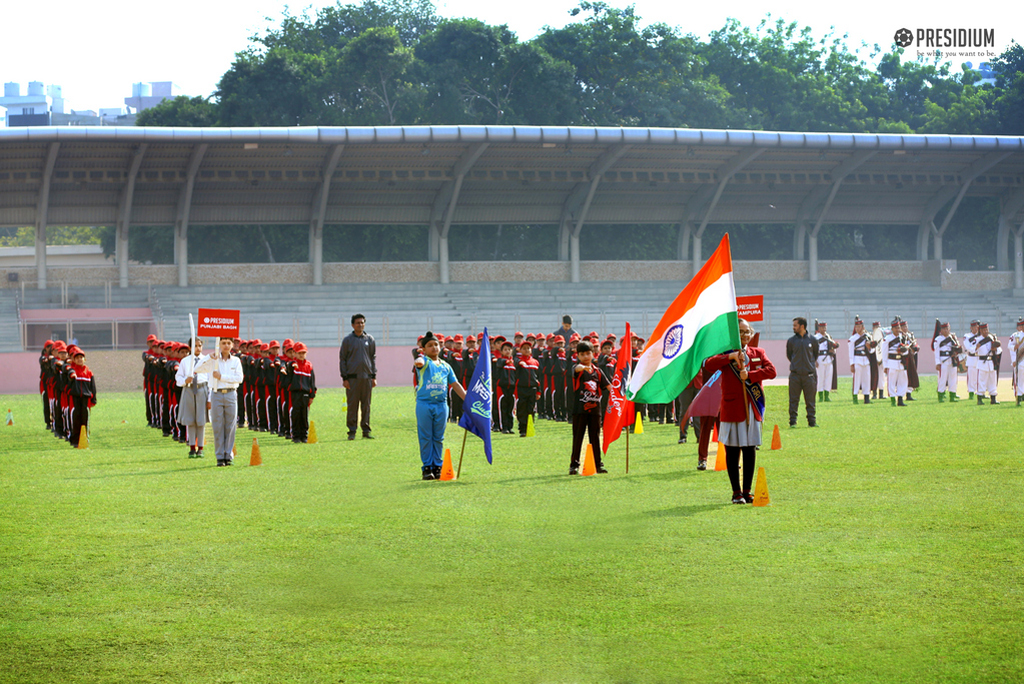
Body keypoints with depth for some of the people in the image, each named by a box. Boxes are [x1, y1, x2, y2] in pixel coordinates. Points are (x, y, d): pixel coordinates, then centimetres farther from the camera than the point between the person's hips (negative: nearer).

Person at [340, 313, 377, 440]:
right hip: (352, 377, -2)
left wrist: (373, 376, 7)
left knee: (366, 405, 4)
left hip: (367, 377, 2)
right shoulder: (347, 340, 3)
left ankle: (366, 430, 9)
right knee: (352, 405, -4)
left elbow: (373, 358, 14)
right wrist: (344, 378, -4)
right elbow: (342, 359, 3)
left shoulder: (370, 339, 11)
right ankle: (352, 431, 0)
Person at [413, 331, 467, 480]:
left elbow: (455, 384, 19)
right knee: (425, 438, -1)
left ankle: (437, 467, 13)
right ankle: (427, 468, 5)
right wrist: (418, 362, -49)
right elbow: (419, 362, -23)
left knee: (438, 438, 7)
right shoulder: (424, 361, 2)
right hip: (424, 404, -4)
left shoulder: (445, 366, 15)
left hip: (441, 404, 4)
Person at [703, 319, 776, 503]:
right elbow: (708, 366, -15)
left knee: (750, 450, 5)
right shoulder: (726, 354, 2)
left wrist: (749, 375, -14)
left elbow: (771, 371, -2)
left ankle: (747, 491, 13)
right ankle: (736, 492, 7)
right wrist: (730, 357, -24)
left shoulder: (758, 353, 12)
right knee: (732, 451, -1)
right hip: (732, 408, -3)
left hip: (753, 409, 3)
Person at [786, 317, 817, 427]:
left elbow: (816, 354, 16)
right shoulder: (791, 341, 3)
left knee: (810, 400, 5)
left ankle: (812, 421, 11)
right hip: (795, 375, 0)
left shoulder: (812, 340, 3)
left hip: (809, 374, 0)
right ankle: (793, 421, 4)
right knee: (793, 399, 0)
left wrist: (811, 363, 12)